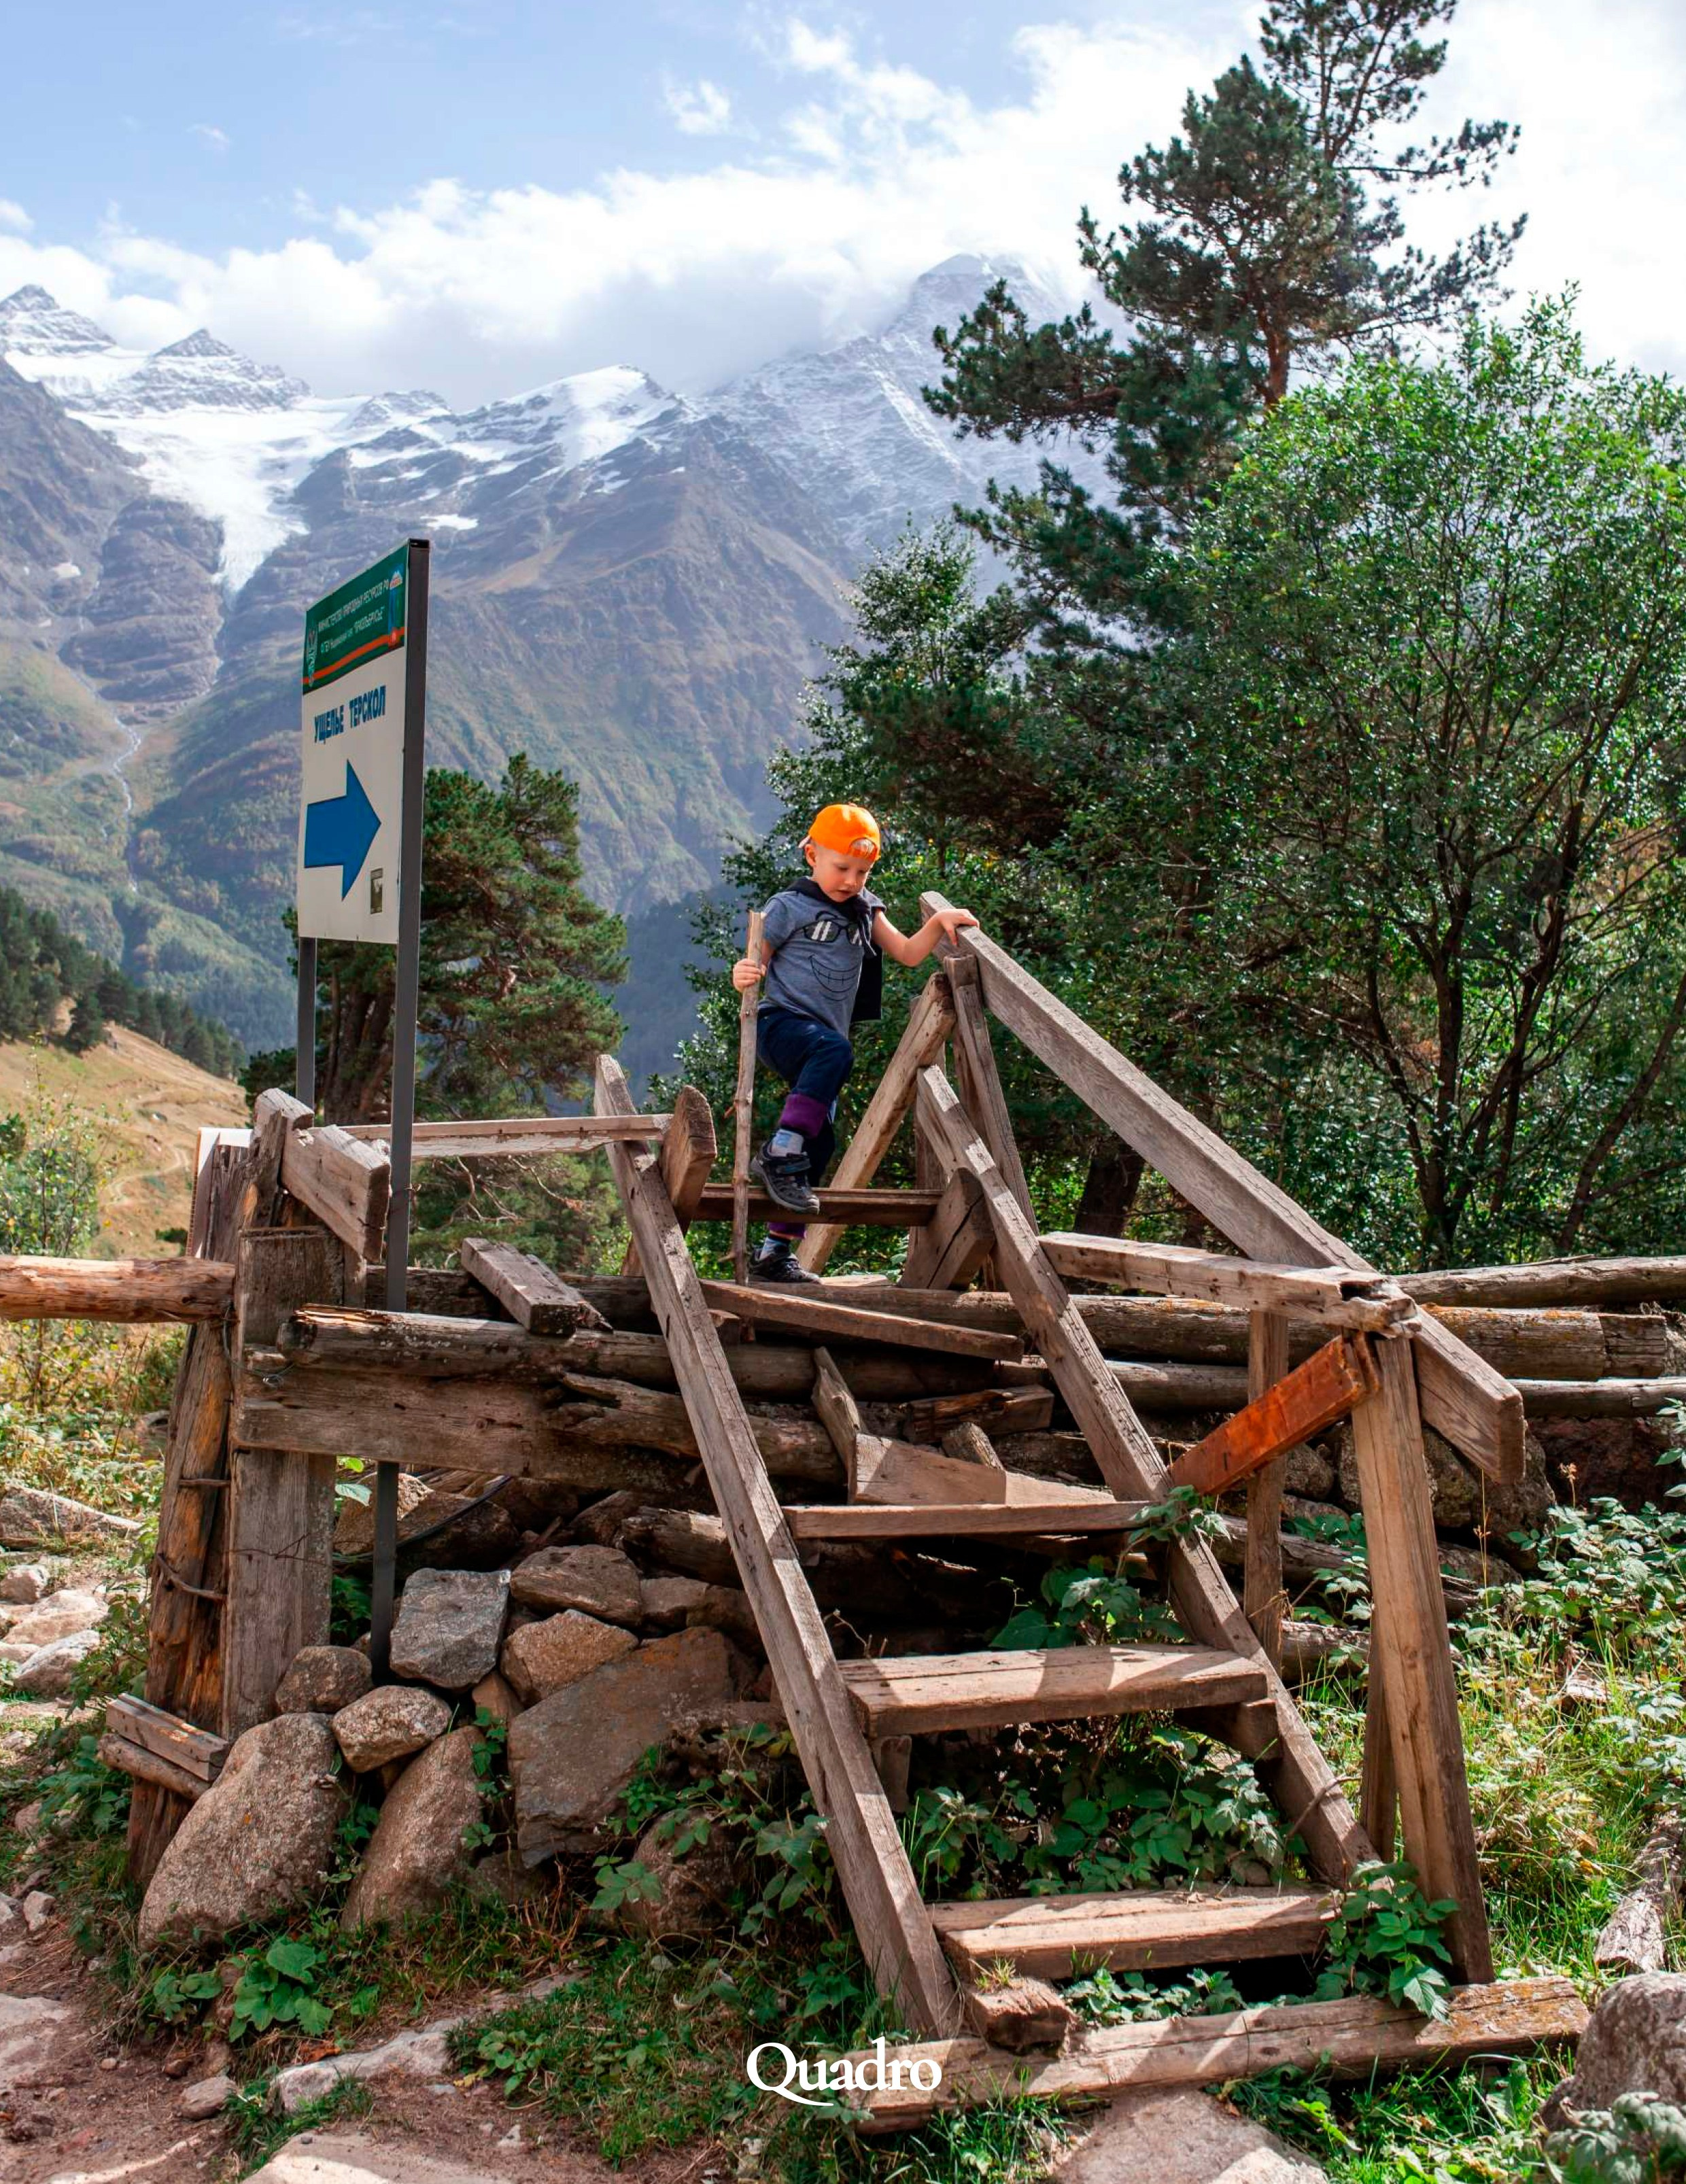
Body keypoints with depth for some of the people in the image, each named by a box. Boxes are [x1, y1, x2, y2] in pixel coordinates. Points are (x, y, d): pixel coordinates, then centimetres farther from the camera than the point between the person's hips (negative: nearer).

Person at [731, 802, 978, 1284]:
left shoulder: (865, 912, 17)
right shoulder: (789, 908, -1)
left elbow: (908, 954, 17)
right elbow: (753, 965, -2)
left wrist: (938, 922, 0)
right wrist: (741, 975, -26)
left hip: (823, 1041, 7)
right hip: (781, 1023, -7)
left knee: (820, 1143, 2)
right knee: (834, 1051, -39)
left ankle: (776, 1252, 10)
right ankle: (779, 1152, -39)